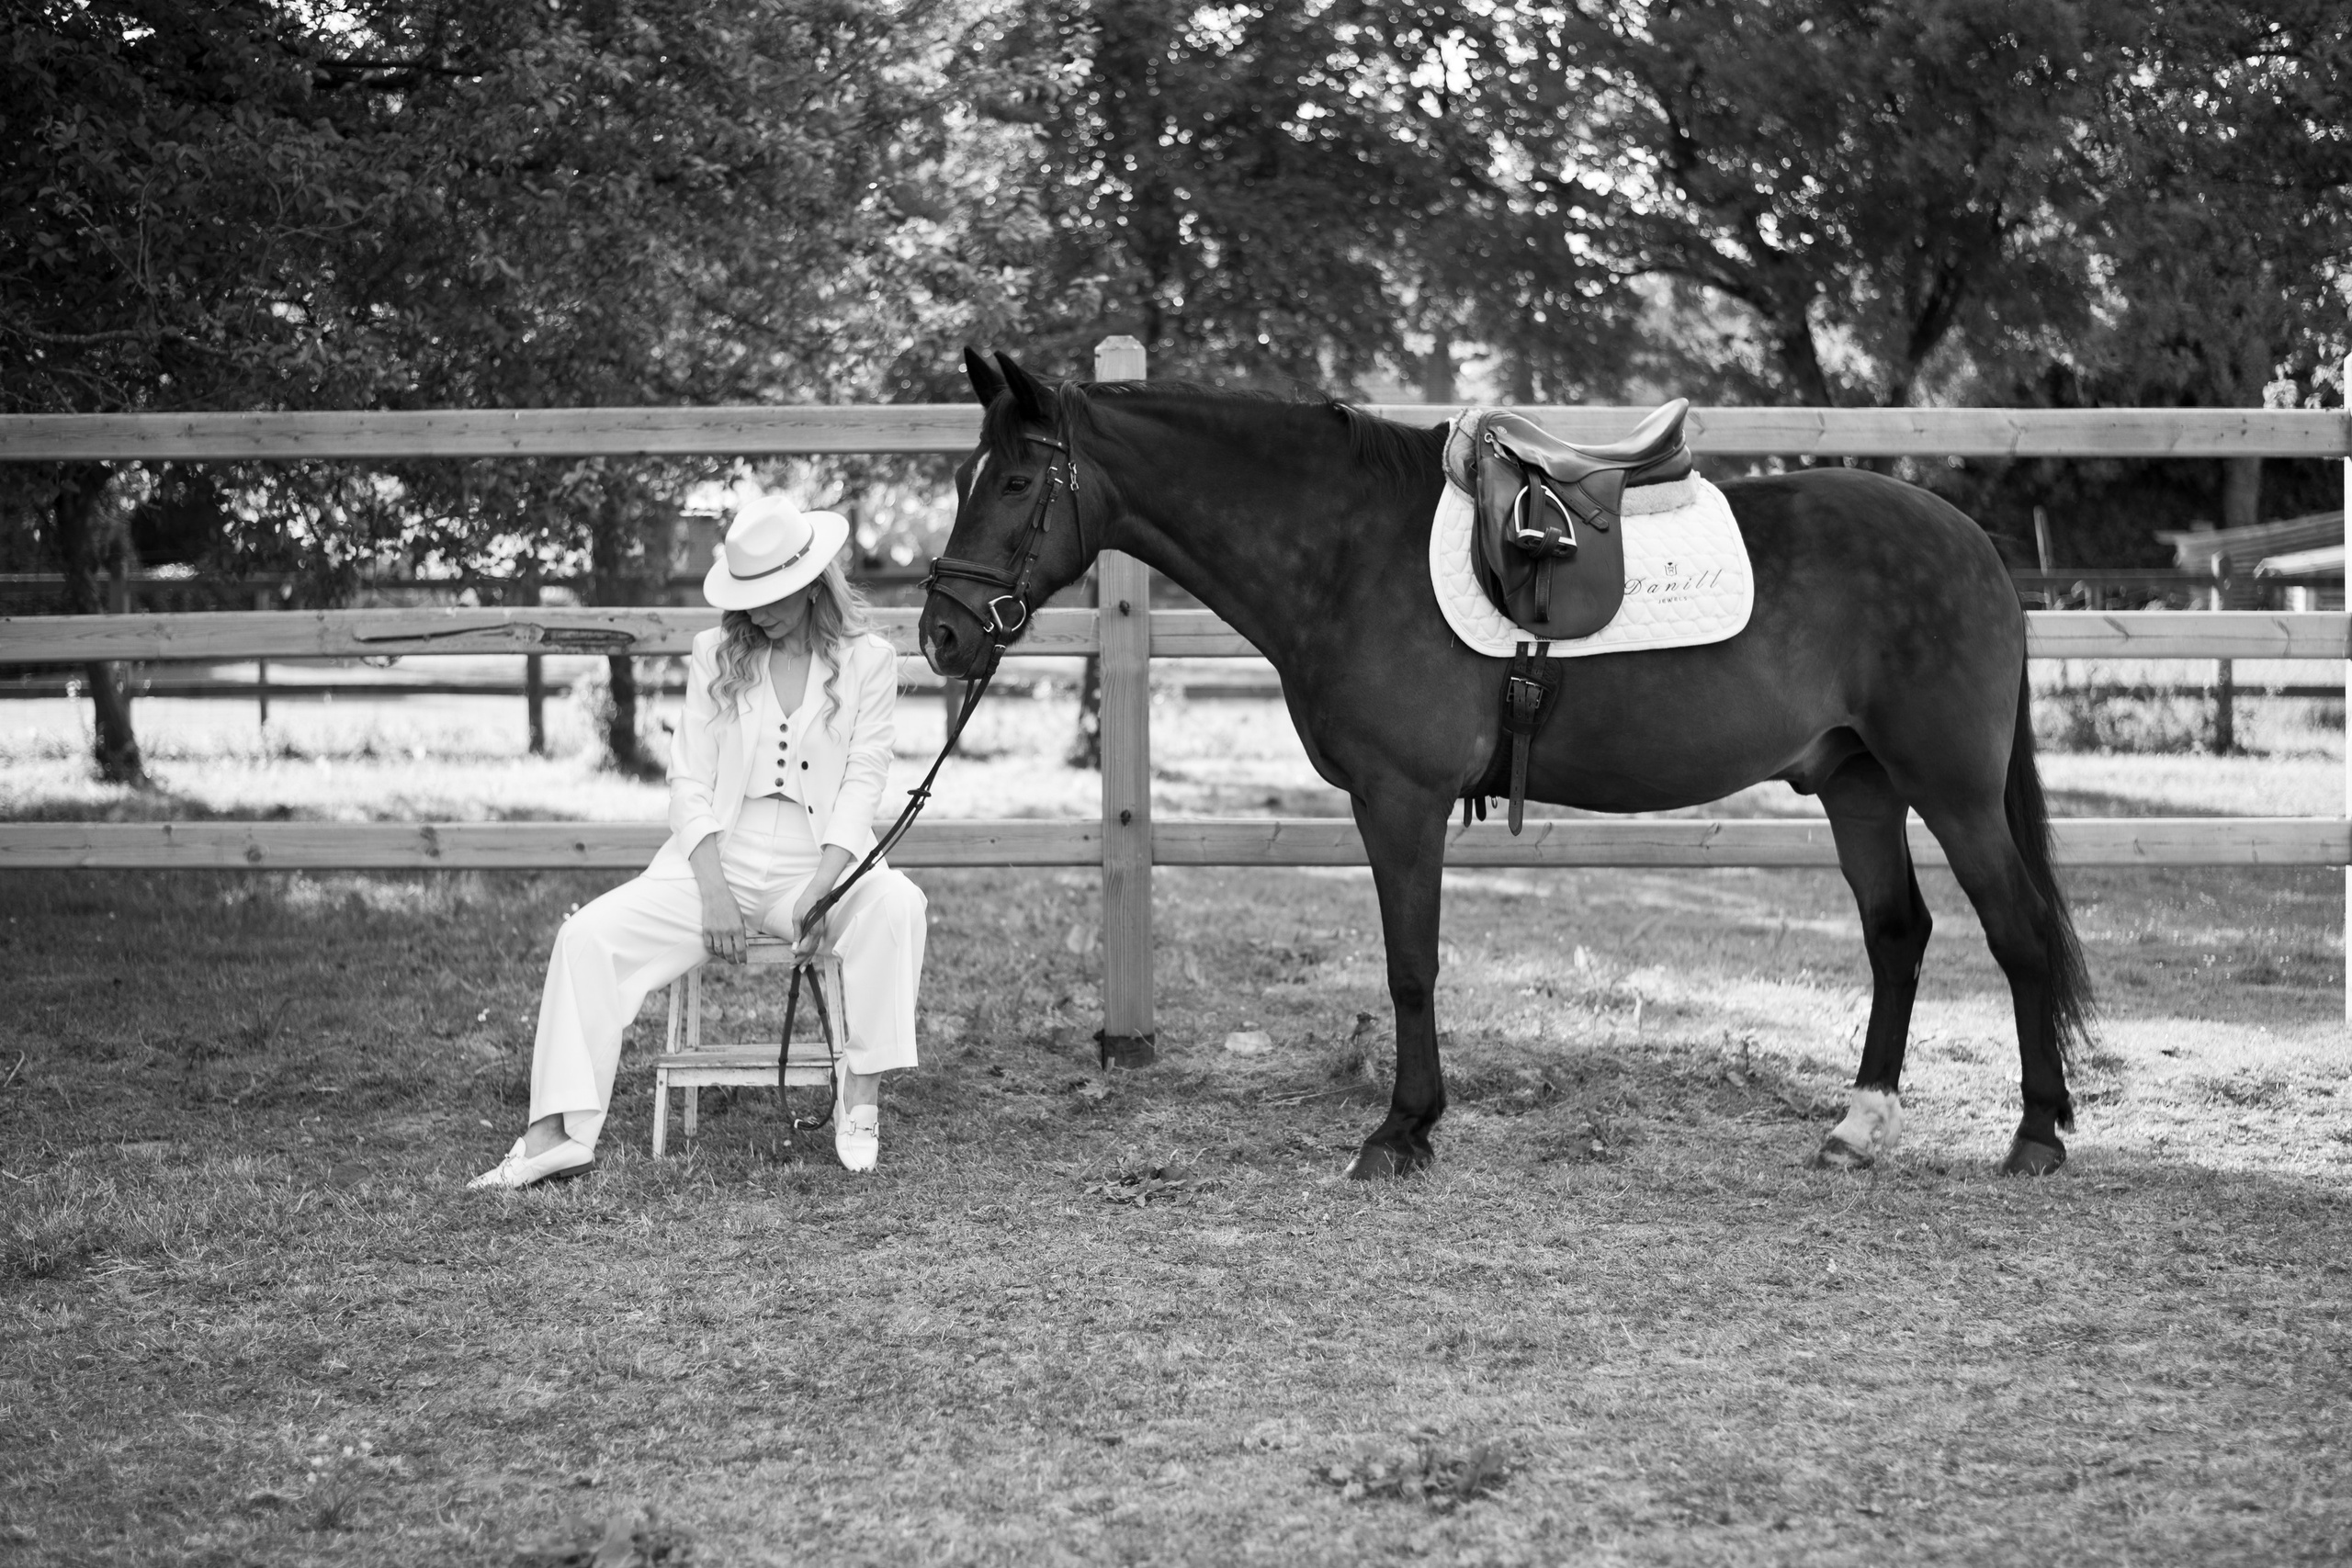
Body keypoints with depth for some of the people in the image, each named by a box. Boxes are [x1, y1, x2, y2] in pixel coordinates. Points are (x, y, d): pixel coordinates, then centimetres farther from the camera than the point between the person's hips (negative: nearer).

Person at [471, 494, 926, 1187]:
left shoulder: (866, 659, 3)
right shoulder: (716, 655, 9)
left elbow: (864, 779, -3)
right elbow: (690, 778, 4)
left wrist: (823, 887, -18)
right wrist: (714, 890, -11)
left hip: (820, 867, -2)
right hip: (716, 862, 2)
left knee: (895, 905, -35)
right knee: (587, 935, -18)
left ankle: (860, 1101, -26)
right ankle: (556, 1135, -25)